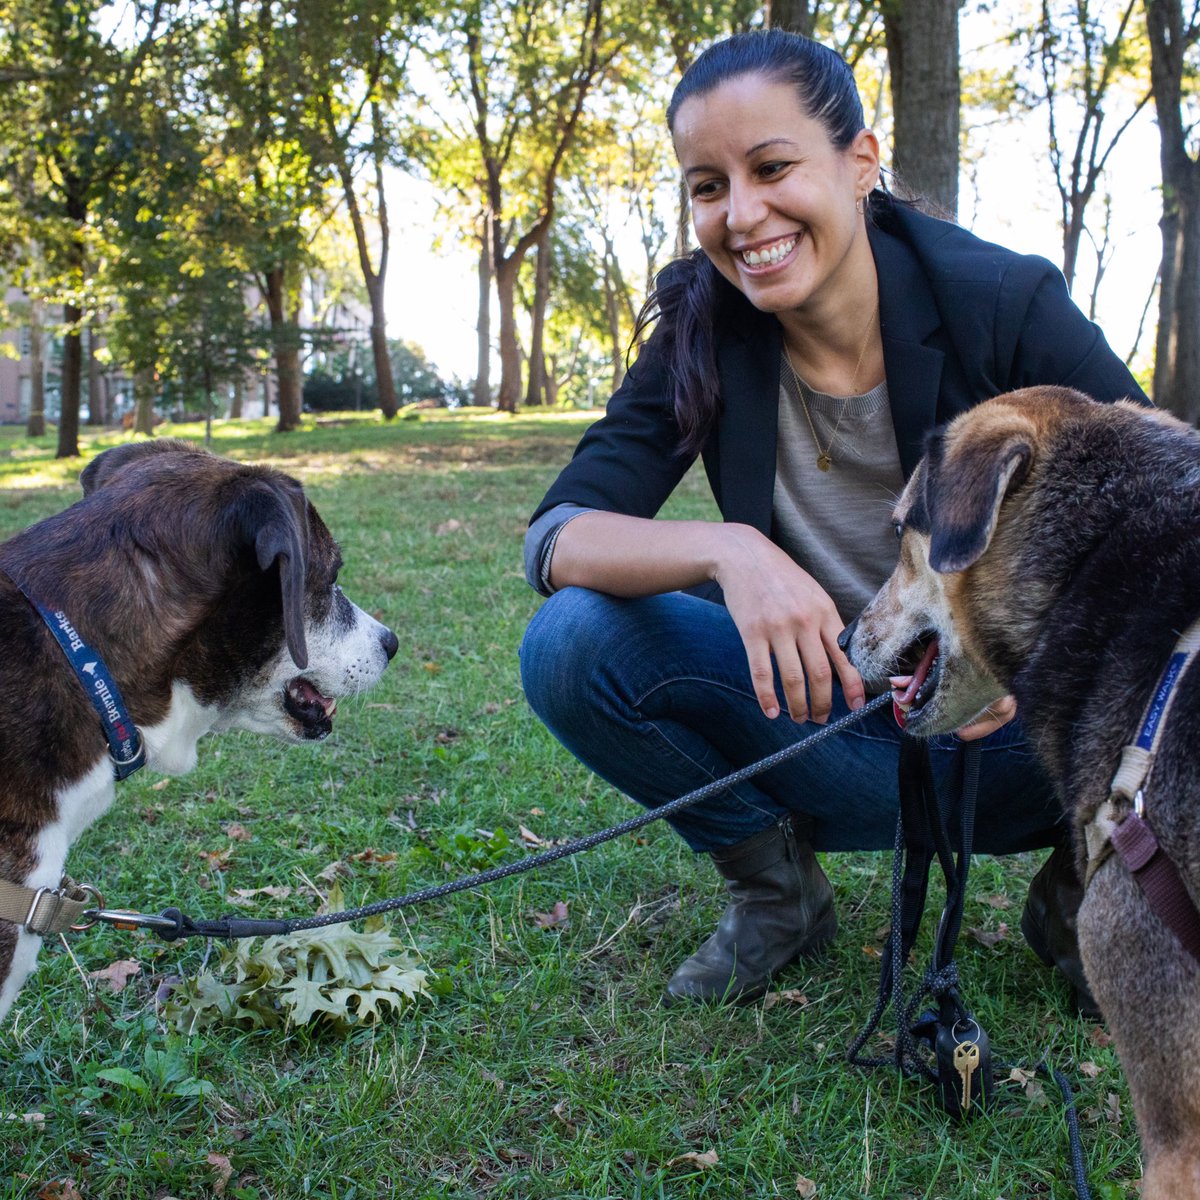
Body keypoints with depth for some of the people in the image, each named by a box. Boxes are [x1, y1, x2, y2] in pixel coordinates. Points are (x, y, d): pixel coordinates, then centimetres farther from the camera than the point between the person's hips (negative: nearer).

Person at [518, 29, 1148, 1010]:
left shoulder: (1006, 304, -16)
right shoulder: (703, 335, -9)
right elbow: (555, 536, -17)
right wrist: (725, 550, -37)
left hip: (1021, 743, -2)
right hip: (830, 721, 2)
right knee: (570, 643, -20)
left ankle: (1085, 877, 2)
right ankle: (775, 886, 3)